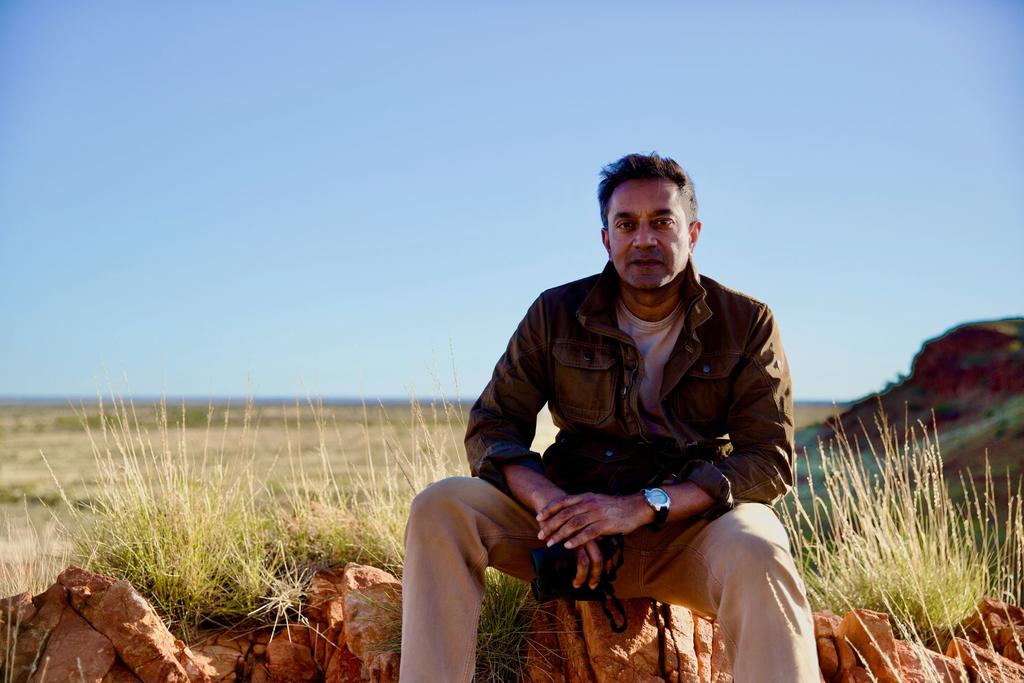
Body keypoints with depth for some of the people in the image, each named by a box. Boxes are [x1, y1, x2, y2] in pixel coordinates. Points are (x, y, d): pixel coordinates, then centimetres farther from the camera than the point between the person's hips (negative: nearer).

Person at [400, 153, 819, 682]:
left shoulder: (747, 323, 0)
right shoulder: (557, 314, 5)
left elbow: (769, 460, -8)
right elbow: (492, 426, 2)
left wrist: (642, 506, -22)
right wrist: (550, 503, -20)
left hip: (692, 524, -2)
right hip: (576, 514, 2)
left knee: (755, 554, -37)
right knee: (441, 507, -21)